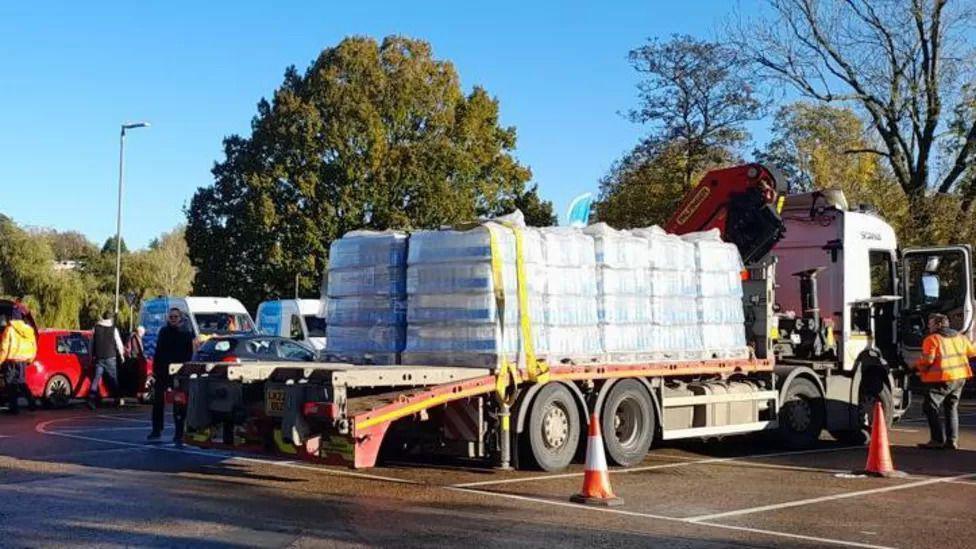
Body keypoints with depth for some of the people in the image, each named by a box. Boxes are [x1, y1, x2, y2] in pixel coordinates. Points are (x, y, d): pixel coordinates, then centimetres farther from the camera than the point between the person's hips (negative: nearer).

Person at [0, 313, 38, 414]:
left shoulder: (9, 330, -11)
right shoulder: (29, 330, 7)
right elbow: (34, 348, 13)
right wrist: (30, 360, 24)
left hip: (12, 361, -6)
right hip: (23, 361, 6)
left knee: (11, 384, 4)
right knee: (21, 382, 20)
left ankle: (14, 408, 5)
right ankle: (31, 402, 13)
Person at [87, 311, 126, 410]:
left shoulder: (96, 328, 5)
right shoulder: (113, 329, -3)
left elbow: (92, 343, 8)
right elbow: (119, 343, 0)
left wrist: (92, 355, 14)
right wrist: (121, 354, 13)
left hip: (98, 357, 2)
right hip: (110, 357, -2)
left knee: (96, 378, 1)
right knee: (114, 378, 8)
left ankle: (91, 399, -11)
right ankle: (119, 399, 11)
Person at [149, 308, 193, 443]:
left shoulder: (186, 334, 0)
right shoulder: (164, 331, 8)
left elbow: (189, 355, -2)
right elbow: (158, 351, 10)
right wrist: (155, 368, 2)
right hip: (163, 371, 3)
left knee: (178, 403, 2)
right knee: (158, 401, 6)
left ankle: (179, 433, 5)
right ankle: (156, 430, 15)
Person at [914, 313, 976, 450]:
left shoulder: (932, 339, -10)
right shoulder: (960, 337, 12)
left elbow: (927, 359, -16)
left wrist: (917, 367, 3)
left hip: (942, 378, -8)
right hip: (960, 377, 8)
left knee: (931, 407, -1)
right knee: (951, 408, 17)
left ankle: (938, 440, -7)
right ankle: (952, 440, 13)